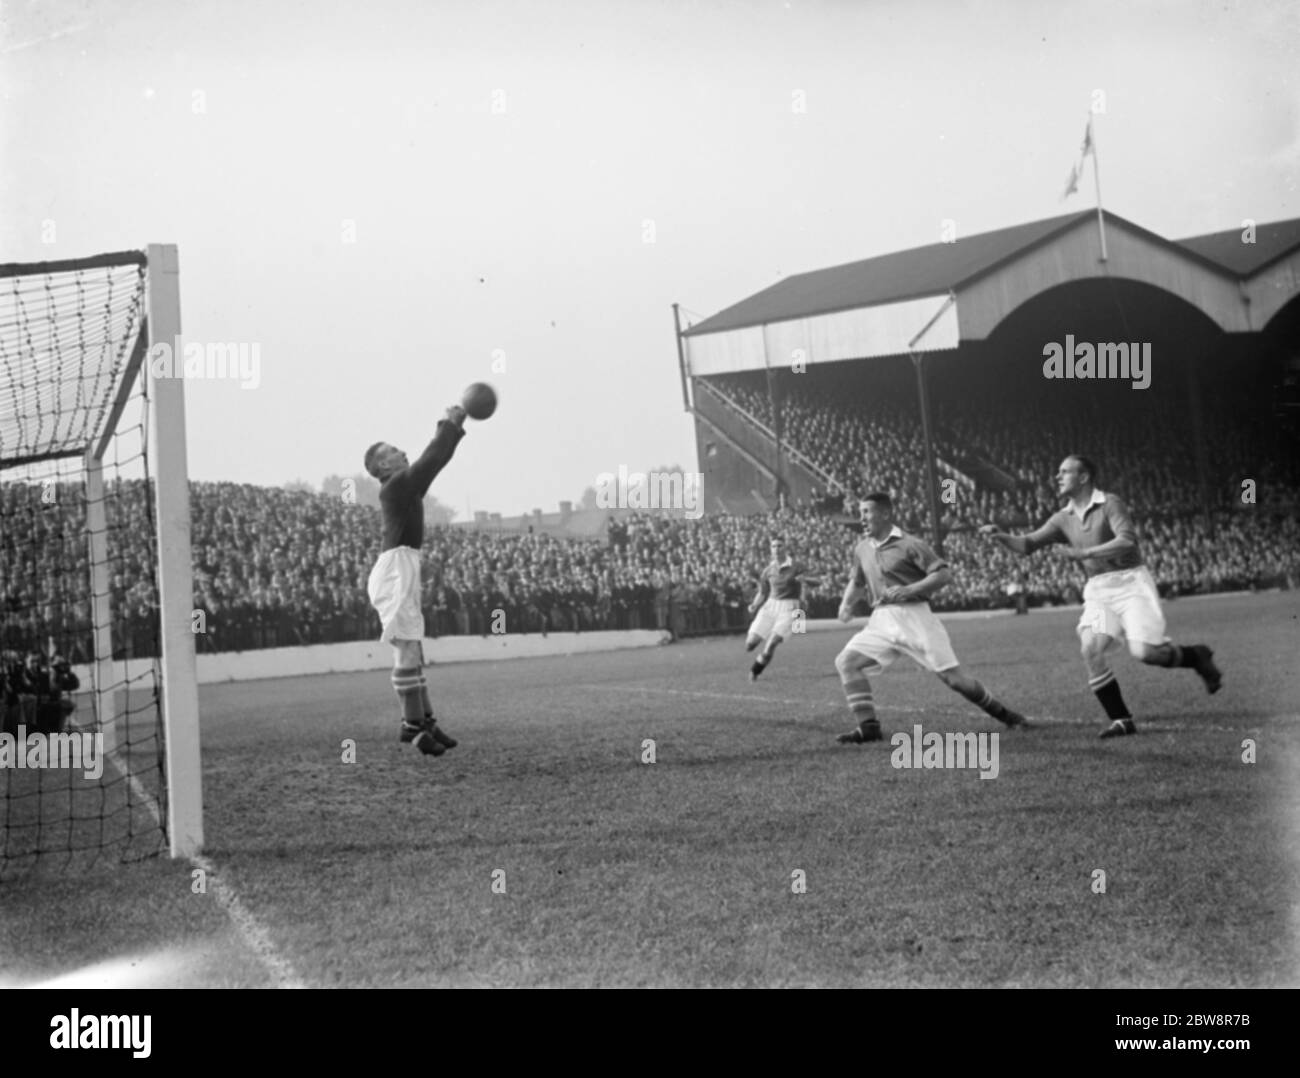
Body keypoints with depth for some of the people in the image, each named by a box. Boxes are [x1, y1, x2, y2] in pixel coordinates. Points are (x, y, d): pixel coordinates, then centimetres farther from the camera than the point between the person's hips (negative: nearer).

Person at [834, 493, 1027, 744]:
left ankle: (1000, 712, 17)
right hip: (882, 622, 5)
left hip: (914, 617, -5)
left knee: (953, 676, -5)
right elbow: (857, 582, 29)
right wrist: (847, 603, 10)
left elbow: (944, 574, -12)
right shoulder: (862, 549, 12)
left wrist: (908, 590, -21)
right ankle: (868, 726, -11)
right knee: (845, 661, -14)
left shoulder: (908, 544, -7)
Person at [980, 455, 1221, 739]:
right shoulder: (1064, 518, 10)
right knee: (1090, 648, -17)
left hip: (1130, 582, -6)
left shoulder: (1109, 504, -10)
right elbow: (1027, 544, 9)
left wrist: (1086, 552, -26)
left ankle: (1196, 656, 12)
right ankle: (1121, 720, -8)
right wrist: (1000, 536, -9)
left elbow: (1128, 539, -24)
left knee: (1143, 652, -19)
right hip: (1098, 590, 6)